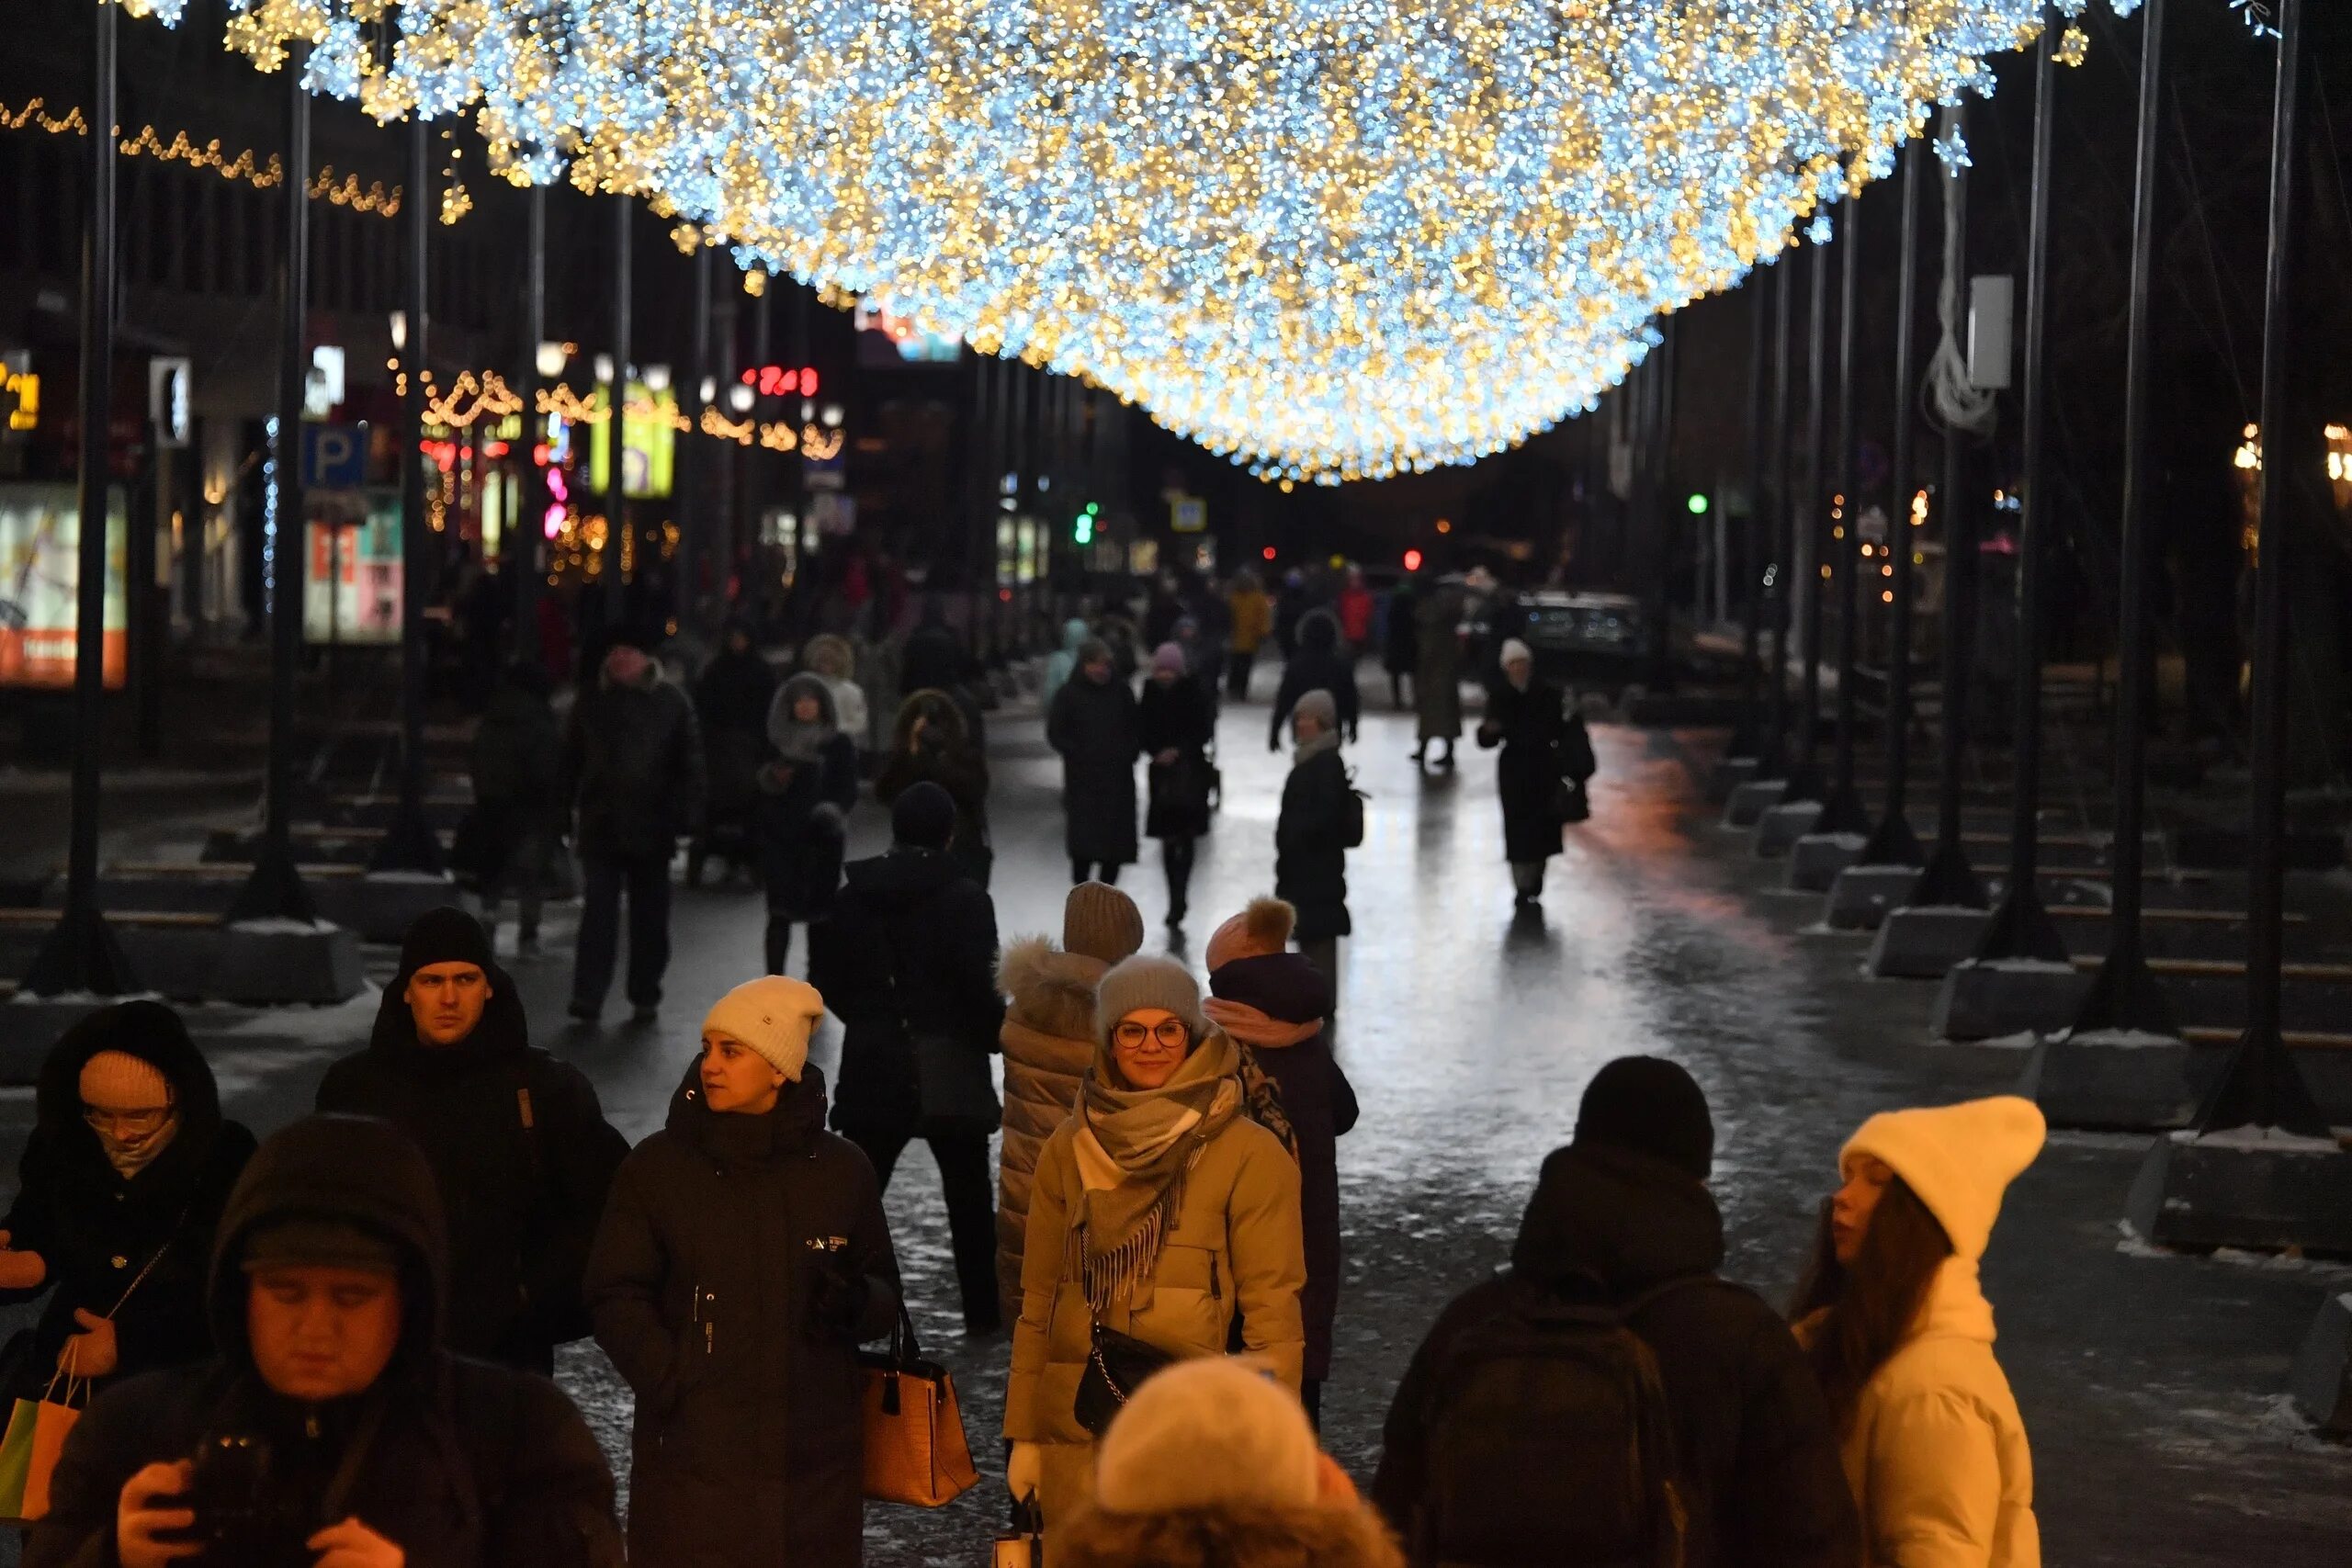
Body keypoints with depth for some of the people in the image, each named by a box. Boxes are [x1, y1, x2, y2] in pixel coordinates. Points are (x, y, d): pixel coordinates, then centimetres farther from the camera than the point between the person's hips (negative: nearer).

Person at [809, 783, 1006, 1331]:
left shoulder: (852, 897, 1)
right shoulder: (965, 899, -11)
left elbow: (826, 976, 6)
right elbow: (978, 983, -17)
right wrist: (995, 1034, 1)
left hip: (873, 1064, 3)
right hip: (949, 1065, -3)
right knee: (968, 1194, 11)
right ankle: (983, 1311, 16)